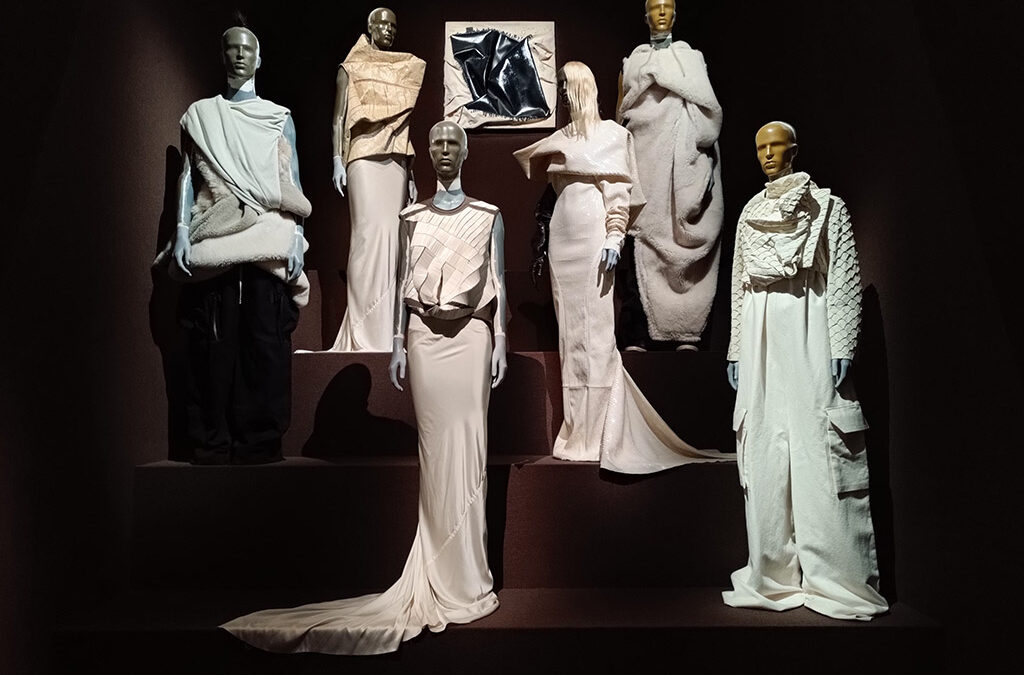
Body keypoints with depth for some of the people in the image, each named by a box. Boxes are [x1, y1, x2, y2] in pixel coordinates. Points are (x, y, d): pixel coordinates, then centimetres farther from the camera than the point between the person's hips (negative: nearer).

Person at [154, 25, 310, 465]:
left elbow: (292, 183, 11)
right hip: (213, 241, 0)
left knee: (266, 342, -6)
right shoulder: (200, 114, 16)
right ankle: (212, 443, 6)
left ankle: (261, 441, 2)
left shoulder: (280, 118, 16)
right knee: (213, 344, -3)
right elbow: (188, 177, 11)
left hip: (269, 241, 0)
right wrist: (182, 232, -1)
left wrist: (297, 238, 0)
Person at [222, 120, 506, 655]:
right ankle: (444, 576, 11)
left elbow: (497, 281, 5)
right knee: (434, 449, 2)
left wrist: (500, 341, -2)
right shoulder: (413, 217, 13)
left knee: (466, 445, -3)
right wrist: (397, 342, 4)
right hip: (425, 336, 2)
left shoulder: (488, 215, 8)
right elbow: (404, 282, 10)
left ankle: (462, 575, 8)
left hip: (471, 335, -1)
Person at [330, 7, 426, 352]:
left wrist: (410, 174, 16)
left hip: (396, 163, 5)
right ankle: (365, 333, -14)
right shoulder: (351, 68, 11)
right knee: (371, 232, -16)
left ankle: (385, 330, 0)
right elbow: (338, 118, 4)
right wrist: (338, 160, -9)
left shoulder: (403, 70, 22)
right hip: (365, 159, -4)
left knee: (391, 238, -3)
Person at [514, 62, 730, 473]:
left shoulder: (611, 135, 4)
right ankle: (577, 431, 10)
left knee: (595, 331, -7)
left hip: (592, 238, -5)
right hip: (562, 239, 6)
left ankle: (594, 435, -2)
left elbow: (619, 192, -4)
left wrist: (614, 238, -16)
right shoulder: (559, 140, 20)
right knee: (570, 333, 4)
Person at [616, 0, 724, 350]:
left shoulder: (693, 58, 16)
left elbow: (708, 112, 10)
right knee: (641, 242, -10)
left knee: (686, 244, -6)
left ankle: (687, 333, -4)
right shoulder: (633, 62, 17)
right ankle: (636, 334, -10)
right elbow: (620, 114, 12)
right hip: (644, 160, 0)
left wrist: (709, 161, -3)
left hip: (686, 165, 0)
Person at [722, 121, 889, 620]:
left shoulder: (828, 206, 5)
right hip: (761, 338, 5)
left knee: (817, 454, -6)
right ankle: (774, 575, 12)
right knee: (765, 456, 3)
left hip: (809, 334, -4)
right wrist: (736, 351, 13)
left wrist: (842, 349, -11)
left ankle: (836, 578, 3)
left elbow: (845, 279, -2)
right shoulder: (750, 213, 18)